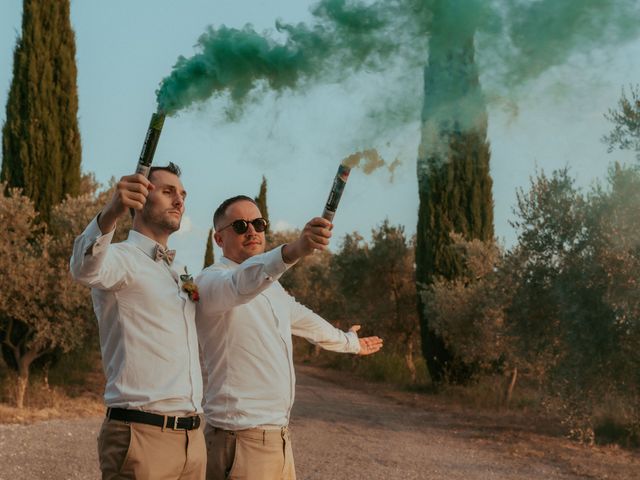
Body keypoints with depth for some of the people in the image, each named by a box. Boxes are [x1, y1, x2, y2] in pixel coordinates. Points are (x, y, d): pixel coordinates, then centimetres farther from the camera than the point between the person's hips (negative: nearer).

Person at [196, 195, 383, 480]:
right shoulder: (212, 280, -11)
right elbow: (242, 284, -34)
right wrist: (293, 250, -51)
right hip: (242, 438, -8)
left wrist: (350, 342, 50)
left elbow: (305, 321, 34)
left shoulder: (271, 286, 17)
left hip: (279, 434, 8)